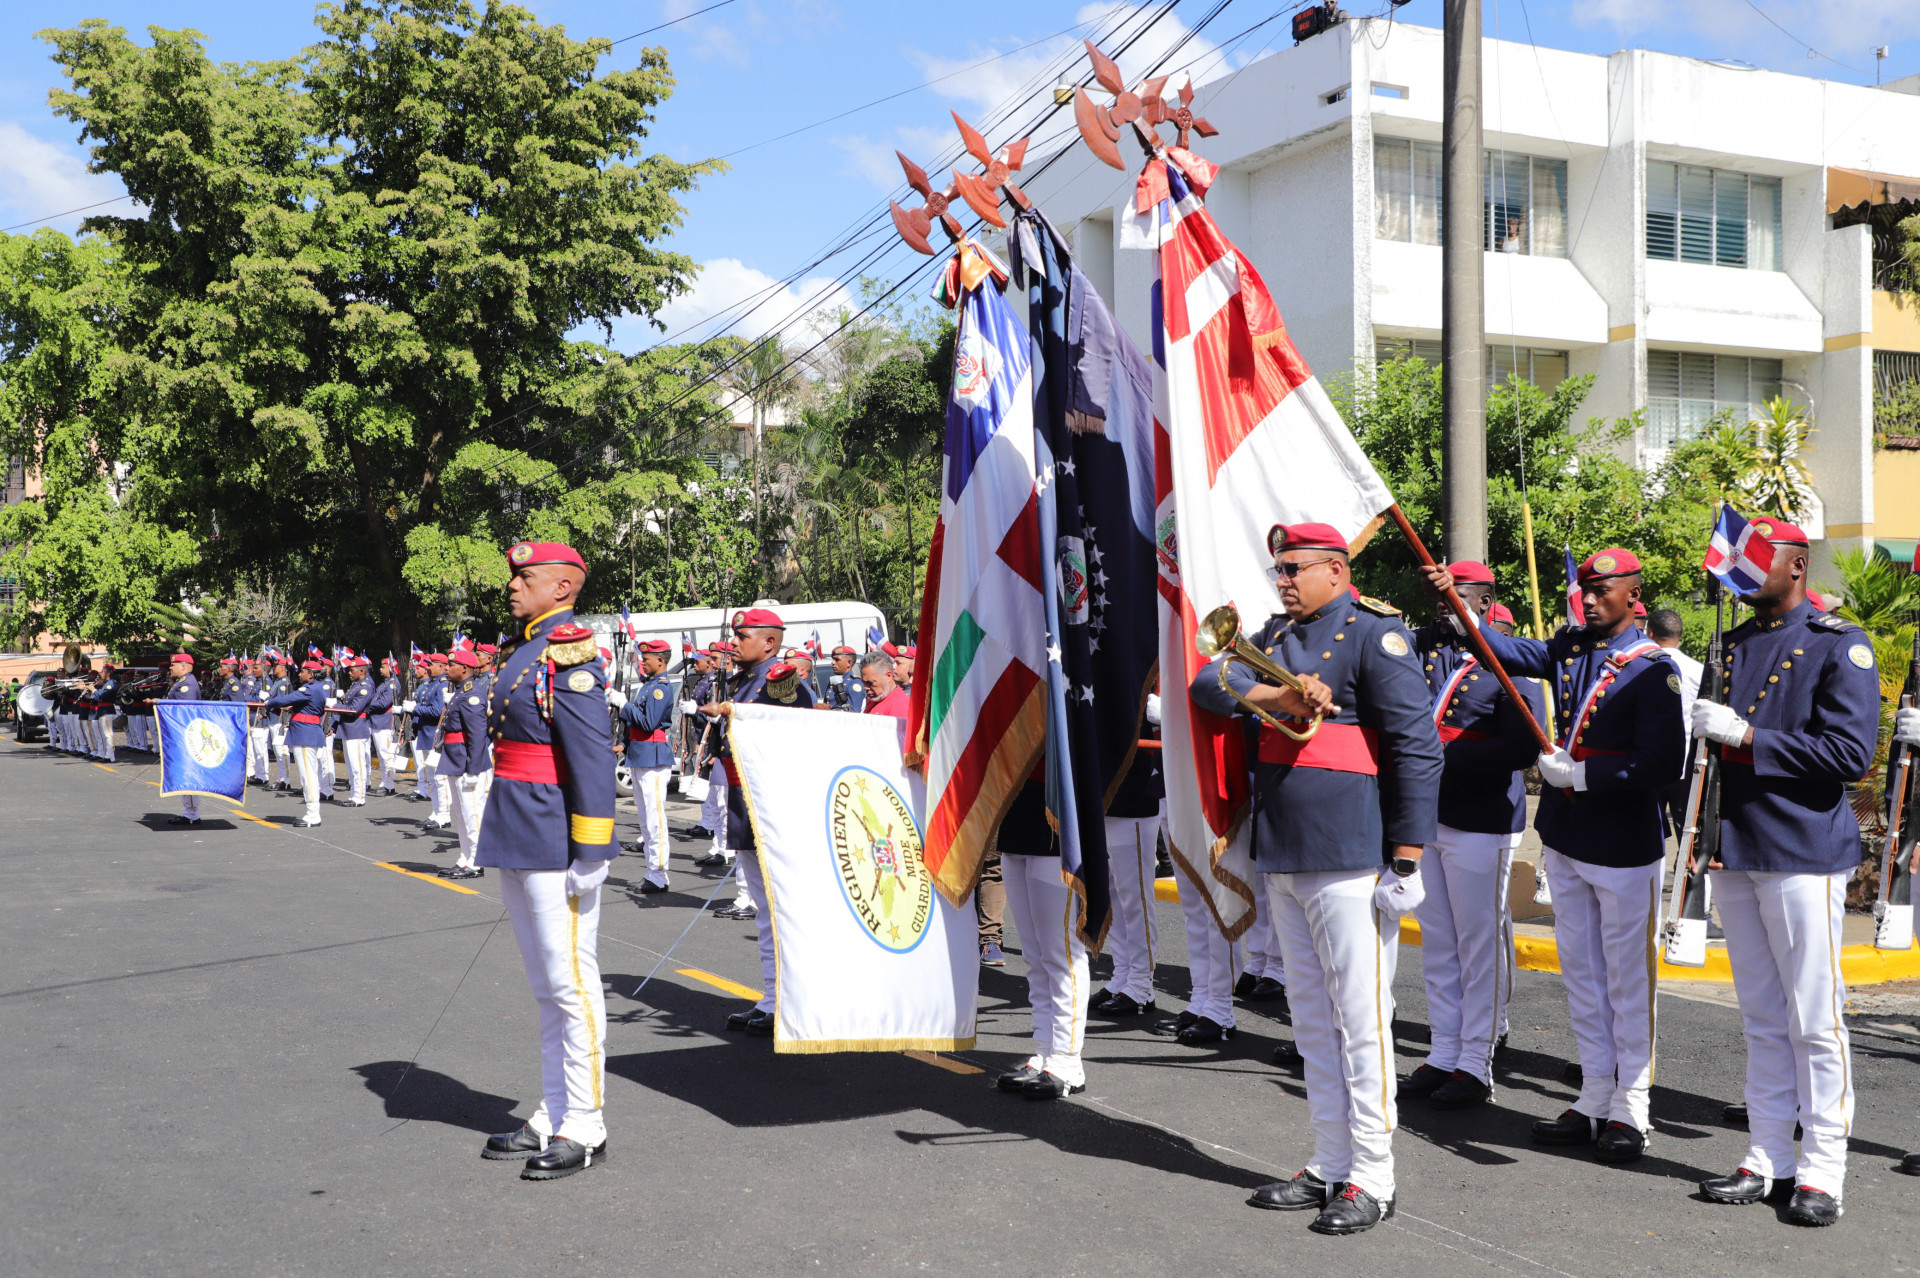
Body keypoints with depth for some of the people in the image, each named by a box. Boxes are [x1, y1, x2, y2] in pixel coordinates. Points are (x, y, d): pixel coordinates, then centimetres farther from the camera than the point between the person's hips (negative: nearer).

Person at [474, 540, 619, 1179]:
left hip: (554, 844, -10)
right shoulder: (524, 650, 15)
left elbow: (594, 756, -20)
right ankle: (551, 1118, 25)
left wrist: (588, 855, -22)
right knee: (546, 986, 15)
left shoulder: (570, 654, -15)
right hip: (518, 839, 10)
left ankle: (584, 1130, 7)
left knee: (571, 983, -2)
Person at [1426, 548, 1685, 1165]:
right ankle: (1594, 1098, 23)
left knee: (1626, 979, 3)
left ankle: (1629, 1109, 13)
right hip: (1565, 838, 7)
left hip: (1625, 848, -7)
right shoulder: (1571, 647, 7)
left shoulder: (1652, 668, -13)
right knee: (1581, 974, 13)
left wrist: (1579, 774, -19)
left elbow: (1662, 762, -18)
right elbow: (1506, 652, 0)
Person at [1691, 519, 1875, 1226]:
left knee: (1814, 1019, -1)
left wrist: (1747, 735, -18)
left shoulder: (1840, 645, -5)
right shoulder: (1732, 645, 15)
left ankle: (1823, 1167, 8)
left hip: (1804, 854, -6)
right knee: (1761, 1017, 11)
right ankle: (1768, 1155, 18)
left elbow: (1851, 753, -15)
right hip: (1734, 852, 6)